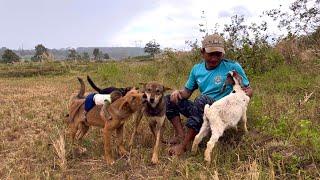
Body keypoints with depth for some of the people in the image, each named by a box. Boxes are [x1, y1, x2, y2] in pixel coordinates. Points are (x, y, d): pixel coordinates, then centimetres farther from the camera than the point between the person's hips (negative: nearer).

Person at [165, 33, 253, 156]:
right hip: (202, 110, 6)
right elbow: (187, 91, 15)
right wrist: (178, 92, -9)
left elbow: (248, 90, 0)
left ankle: (184, 145, -31)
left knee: (202, 99, -37)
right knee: (169, 100, -1)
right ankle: (181, 135, -15)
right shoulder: (197, 69, 6)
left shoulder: (233, 67, -8)